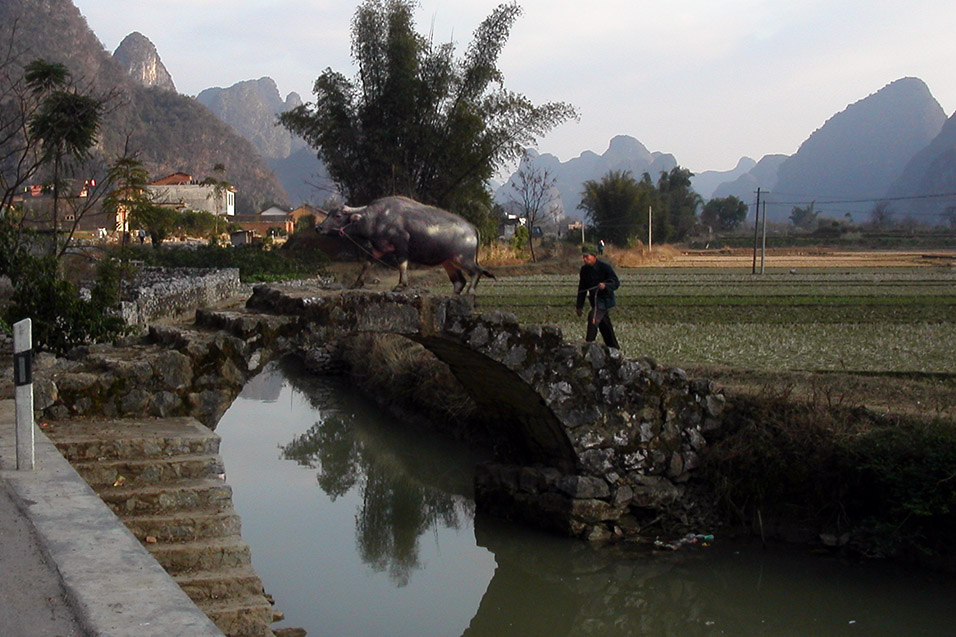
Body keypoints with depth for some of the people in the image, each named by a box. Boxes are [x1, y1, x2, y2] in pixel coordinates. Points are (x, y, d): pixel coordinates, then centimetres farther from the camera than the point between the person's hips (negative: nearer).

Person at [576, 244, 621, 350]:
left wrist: (605, 285, -34)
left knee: (593, 317, -28)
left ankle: (589, 344, -31)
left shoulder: (605, 267, -12)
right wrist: (580, 306, 11)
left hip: (605, 299, -7)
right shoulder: (584, 269, 7)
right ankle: (614, 348, 26)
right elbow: (582, 288, 14)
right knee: (604, 326, 13)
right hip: (594, 300, 7)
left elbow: (616, 283, -13)